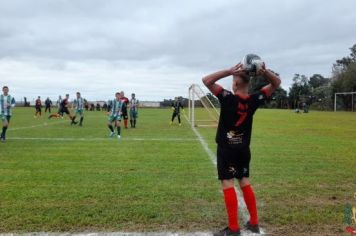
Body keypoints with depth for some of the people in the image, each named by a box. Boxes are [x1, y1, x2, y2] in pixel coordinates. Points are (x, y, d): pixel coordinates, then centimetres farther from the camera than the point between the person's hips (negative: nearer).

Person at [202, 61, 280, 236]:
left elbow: (206, 80, -18)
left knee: (227, 183, -2)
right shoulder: (254, 100, -5)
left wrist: (229, 71, -24)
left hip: (226, 149, -5)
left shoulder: (228, 98, -17)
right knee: (244, 182, 15)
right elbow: (276, 83, 5)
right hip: (243, 149, 5)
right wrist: (265, 72, -14)